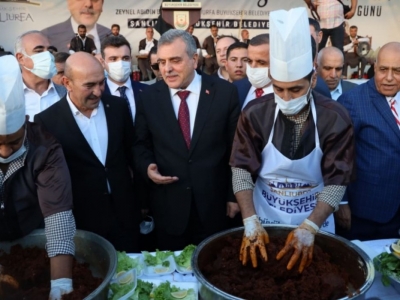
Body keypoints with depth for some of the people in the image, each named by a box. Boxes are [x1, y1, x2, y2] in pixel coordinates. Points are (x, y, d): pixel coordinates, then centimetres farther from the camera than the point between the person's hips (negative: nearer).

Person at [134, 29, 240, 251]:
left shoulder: (224, 92, -7)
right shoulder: (148, 97, -2)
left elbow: (236, 148, -2)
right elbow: (140, 144, 8)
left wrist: (234, 195, 0)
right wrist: (147, 167, -14)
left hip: (213, 203, 0)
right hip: (168, 205, 1)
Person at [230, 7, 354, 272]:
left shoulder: (335, 118, -15)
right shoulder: (254, 114, -14)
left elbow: (337, 180, -15)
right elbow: (241, 169, -13)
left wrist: (309, 228, -27)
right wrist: (250, 221, -25)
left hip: (314, 219, 0)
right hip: (264, 216, 0)